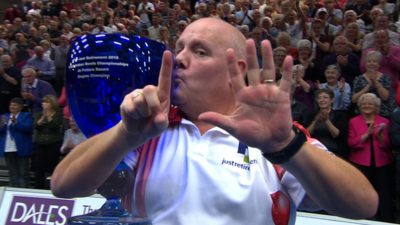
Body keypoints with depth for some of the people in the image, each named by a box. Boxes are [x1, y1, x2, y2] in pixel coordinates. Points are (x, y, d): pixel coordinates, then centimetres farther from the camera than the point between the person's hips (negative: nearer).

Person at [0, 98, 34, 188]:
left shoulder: (26, 116, 2)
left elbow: (27, 128, -14)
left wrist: (15, 122, -25)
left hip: (21, 149, -4)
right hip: (8, 149, 5)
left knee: (23, 173, -2)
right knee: (13, 174, 10)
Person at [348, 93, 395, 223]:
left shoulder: (384, 122, 11)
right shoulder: (354, 121, 10)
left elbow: (387, 145, 4)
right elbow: (351, 143, -3)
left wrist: (380, 135, -14)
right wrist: (367, 134, -13)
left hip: (382, 164, 1)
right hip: (361, 163, 0)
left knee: (384, 195, -6)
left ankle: (387, 221, 0)